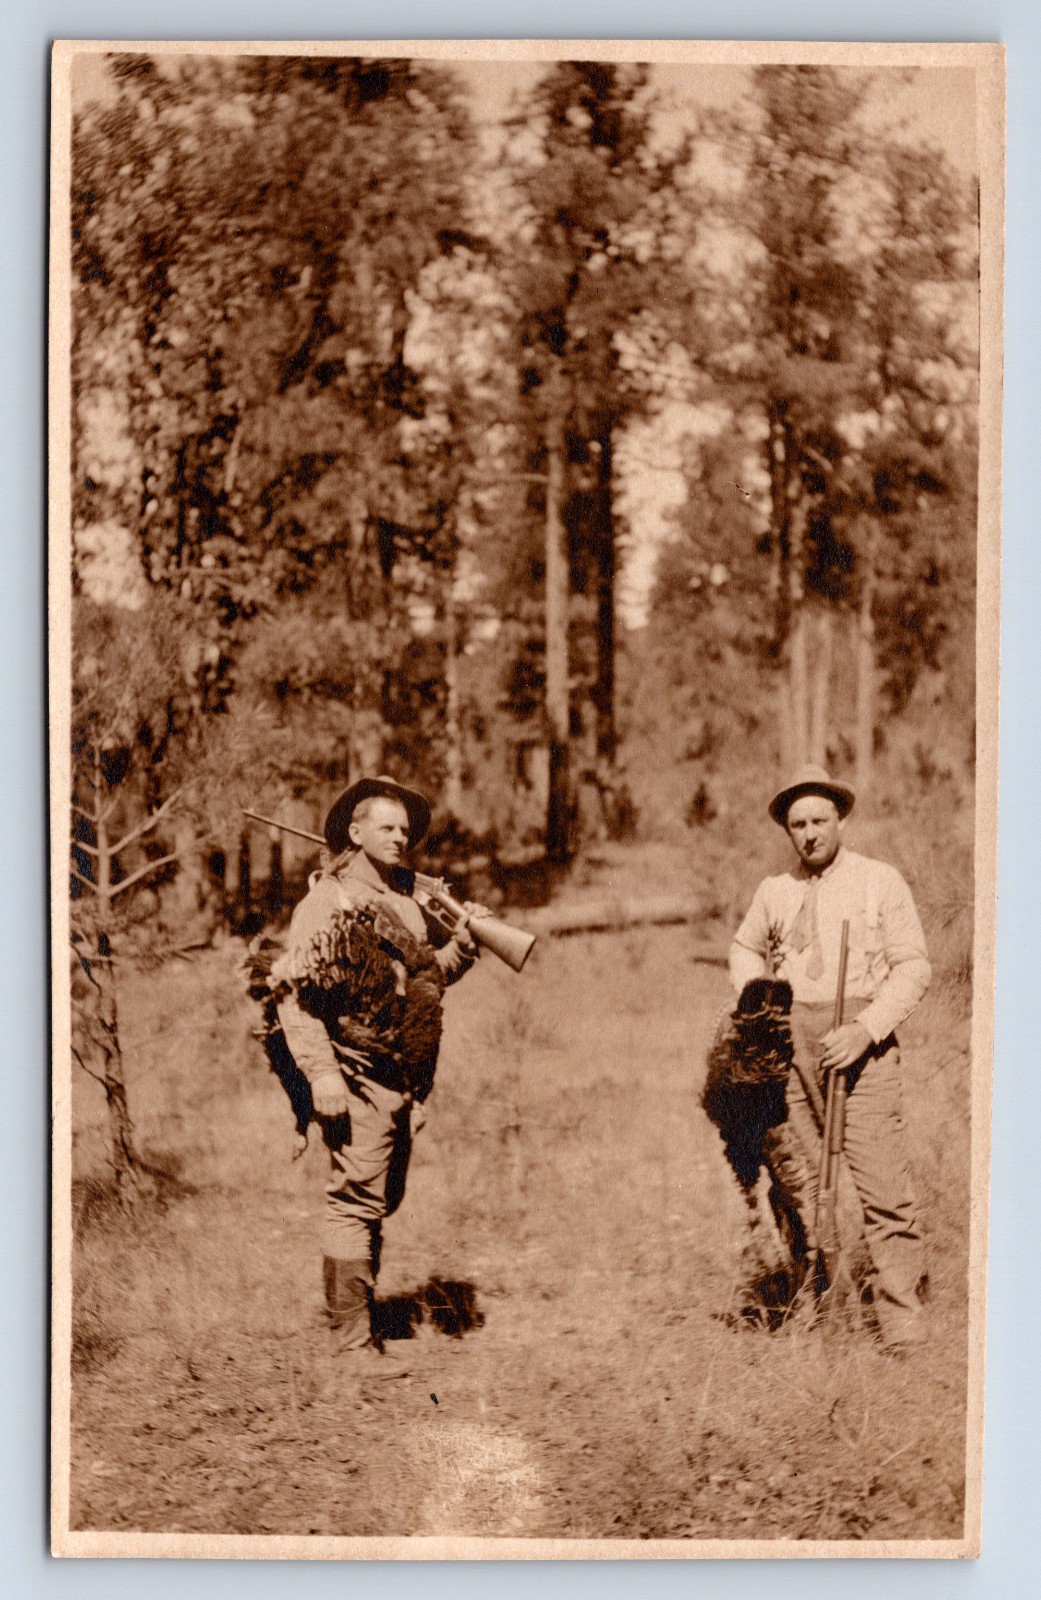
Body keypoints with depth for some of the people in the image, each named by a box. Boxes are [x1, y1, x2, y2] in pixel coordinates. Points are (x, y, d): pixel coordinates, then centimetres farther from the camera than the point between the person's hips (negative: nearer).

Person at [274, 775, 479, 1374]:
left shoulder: (408, 898, 15)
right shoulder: (328, 899, -8)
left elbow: (431, 973, 24)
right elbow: (293, 990, -15)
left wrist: (464, 939, 4)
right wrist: (322, 1071, -22)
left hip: (403, 1074, 8)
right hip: (360, 1074, -8)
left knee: (381, 1200, 16)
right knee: (358, 1200, -7)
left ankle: (350, 1303, 31)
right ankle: (356, 1337, -2)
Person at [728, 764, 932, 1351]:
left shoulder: (882, 882, 2)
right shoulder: (775, 891, 13)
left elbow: (914, 967, -2)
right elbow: (745, 947, 31)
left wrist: (866, 1029, -14)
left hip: (861, 1045, -4)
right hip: (790, 1049, 4)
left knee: (885, 1187, -10)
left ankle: (904, 1325, -2)